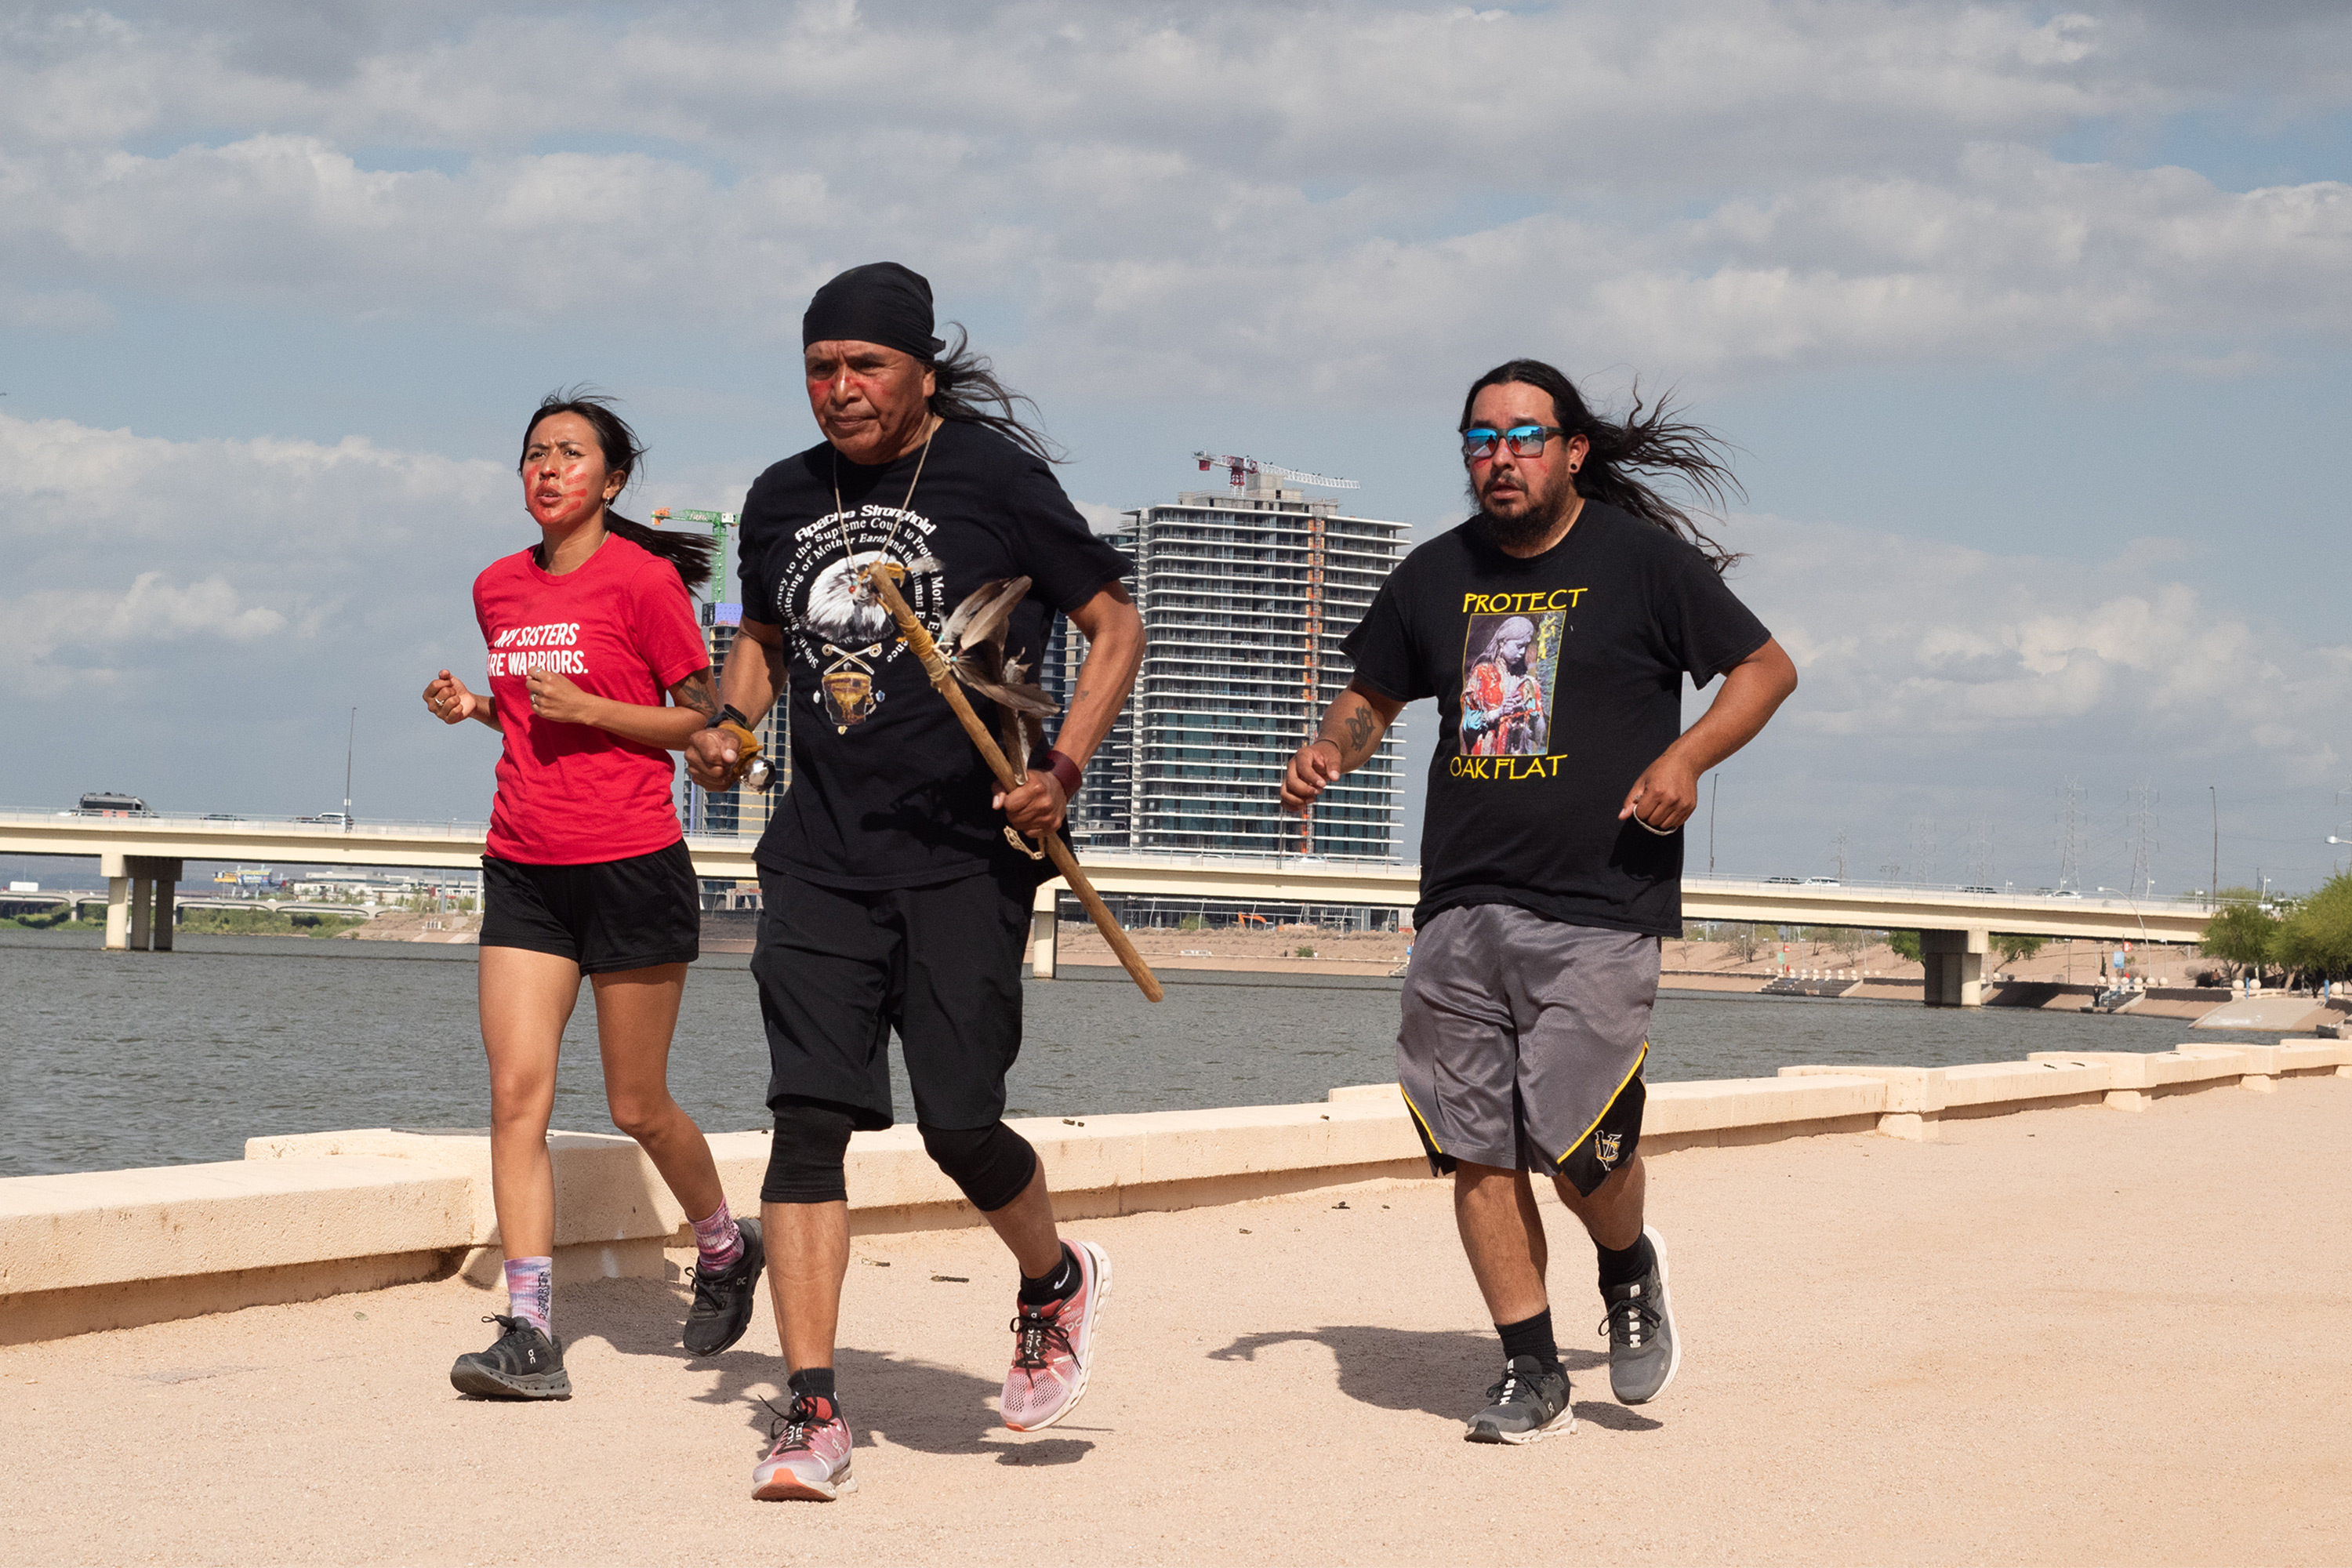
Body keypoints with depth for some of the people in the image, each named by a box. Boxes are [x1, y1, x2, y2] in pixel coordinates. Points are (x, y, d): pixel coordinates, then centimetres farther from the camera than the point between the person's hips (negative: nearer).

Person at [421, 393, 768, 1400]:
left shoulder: (643, 581, -7)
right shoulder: (498, 589, 11)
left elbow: (706, 718, -5)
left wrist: (586, 707, -16)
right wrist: (474, 708, 5)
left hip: (631, 865, -5)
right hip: (524, 869, 5)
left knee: (637, 1108, 5)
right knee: (516, 1092, -9)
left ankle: (726, 1248, 34)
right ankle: (530, 1335, -10)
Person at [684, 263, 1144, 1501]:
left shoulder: (998, 479, -2)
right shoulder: (781, 500, 12)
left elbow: (1116, 625, 2)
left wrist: (1062, 768, -11)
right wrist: (728, 727, 7)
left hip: (966, 855, -4)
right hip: (822, 856, 4)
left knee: (958, 1124, -5)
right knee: (807, 1118, -7)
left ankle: (1055, 1281, 28)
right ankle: (811, 1410, -4)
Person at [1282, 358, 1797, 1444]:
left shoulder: (1644, 561, 1)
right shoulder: (1435, 578, 13)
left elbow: (1766, 668, 5)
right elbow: (1372, 696, 26)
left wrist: (1686, 756, -11)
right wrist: (1329, 753, 4)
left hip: (1599, 909, -4)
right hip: (1461, 905, 4)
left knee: (1578, 1143, -12)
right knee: (1476, 1146, 0)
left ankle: (1630, 1269, 21)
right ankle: (1532, 1374, 11)